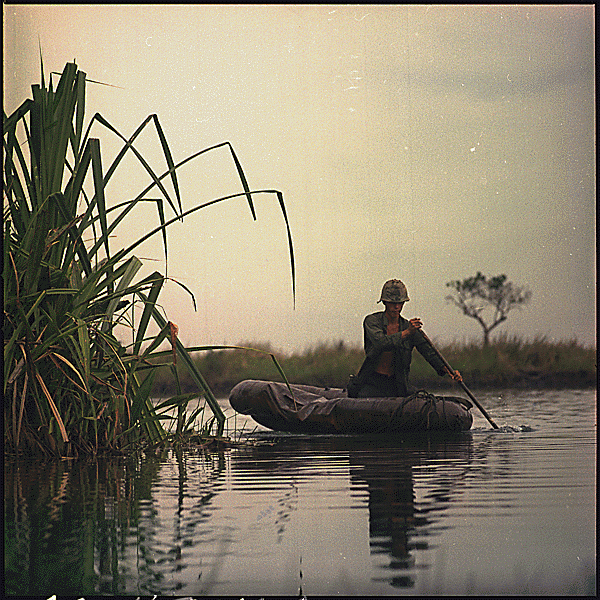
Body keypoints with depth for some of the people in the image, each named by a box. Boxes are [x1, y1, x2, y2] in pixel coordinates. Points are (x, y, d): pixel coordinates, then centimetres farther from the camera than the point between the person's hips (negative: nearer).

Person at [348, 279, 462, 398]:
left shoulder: (409, 326, 4)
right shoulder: (372, 321, -7)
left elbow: (429, 352, -4)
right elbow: (381, 343, -26)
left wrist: (448, 371, -20)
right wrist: (406, 333, -38)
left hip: (397, 384, 4)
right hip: (372, 383, -4)